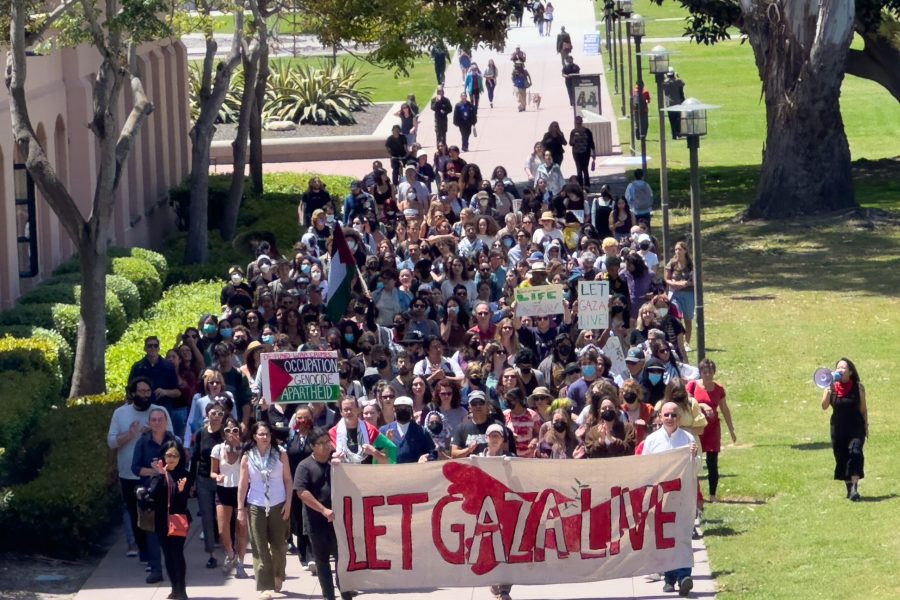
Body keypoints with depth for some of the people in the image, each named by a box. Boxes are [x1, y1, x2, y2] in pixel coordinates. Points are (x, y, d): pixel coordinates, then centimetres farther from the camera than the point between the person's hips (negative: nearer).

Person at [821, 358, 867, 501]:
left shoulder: (858, 388, -3)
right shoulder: (832, 387, 0)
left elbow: (863, 409, 5)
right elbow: (824, 406, -9)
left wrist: (866, 426, 5)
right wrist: (829, 390, -21)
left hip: (856, 427, -3)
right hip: (838, 428, 3)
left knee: (855, 452, -19)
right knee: (841, 457, 6)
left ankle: (855, 487, -24)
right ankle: (849, 487, 20)